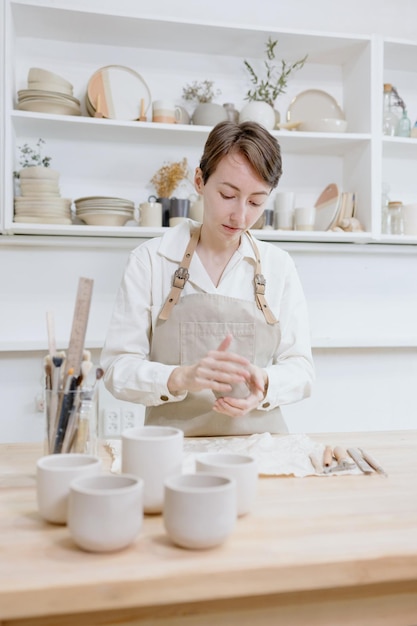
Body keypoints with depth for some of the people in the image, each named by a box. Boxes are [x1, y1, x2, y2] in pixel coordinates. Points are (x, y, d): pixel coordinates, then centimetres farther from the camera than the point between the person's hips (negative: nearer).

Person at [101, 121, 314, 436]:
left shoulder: (280, 265, 4)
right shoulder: (150, 259, -1)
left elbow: (300, 367, 6)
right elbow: (118, 367, -3)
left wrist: (264, 384, -15)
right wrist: (181, 377, -21)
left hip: (258, 441, 2)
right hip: (173, 442, -1)